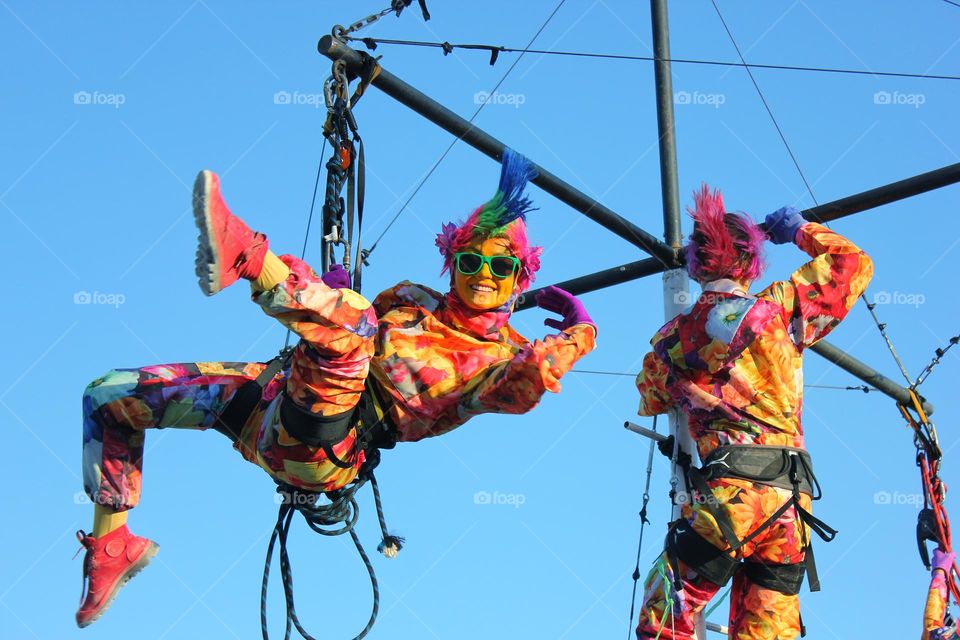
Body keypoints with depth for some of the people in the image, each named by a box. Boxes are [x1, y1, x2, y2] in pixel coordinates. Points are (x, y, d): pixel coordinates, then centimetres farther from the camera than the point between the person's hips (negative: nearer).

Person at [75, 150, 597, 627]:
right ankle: (112, 546, 14)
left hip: (316, 446, -7)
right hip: (273, 392, 7)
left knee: (354, 319, -34)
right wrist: (330, 292, 19)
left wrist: (577, 332, -17)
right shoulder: (413, 300, 23)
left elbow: (524, 387, -20)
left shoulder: (506, 360, 6)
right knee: (108, 397, 11)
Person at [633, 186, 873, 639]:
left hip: (725, 495, -1)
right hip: (790, 502, 2)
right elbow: (853, 264, 18)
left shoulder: (670, 340, 10)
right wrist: (802, 231, 33)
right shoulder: (780, 308, 5)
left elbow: (649, 402, 30)